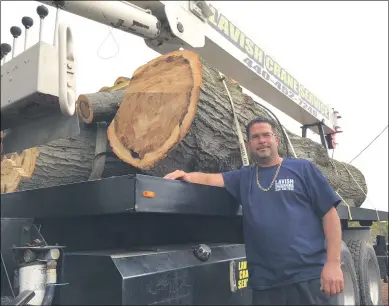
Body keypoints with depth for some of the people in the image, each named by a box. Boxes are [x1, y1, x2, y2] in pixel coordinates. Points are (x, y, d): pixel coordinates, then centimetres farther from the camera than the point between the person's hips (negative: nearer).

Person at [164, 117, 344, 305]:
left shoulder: (302, 168, 4)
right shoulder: (243, 177, 12)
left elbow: (329, 213, -1)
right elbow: (209, 179, 3)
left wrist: (333, 263, -8)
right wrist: (186, 176, -19)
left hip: (309, 277, -2)